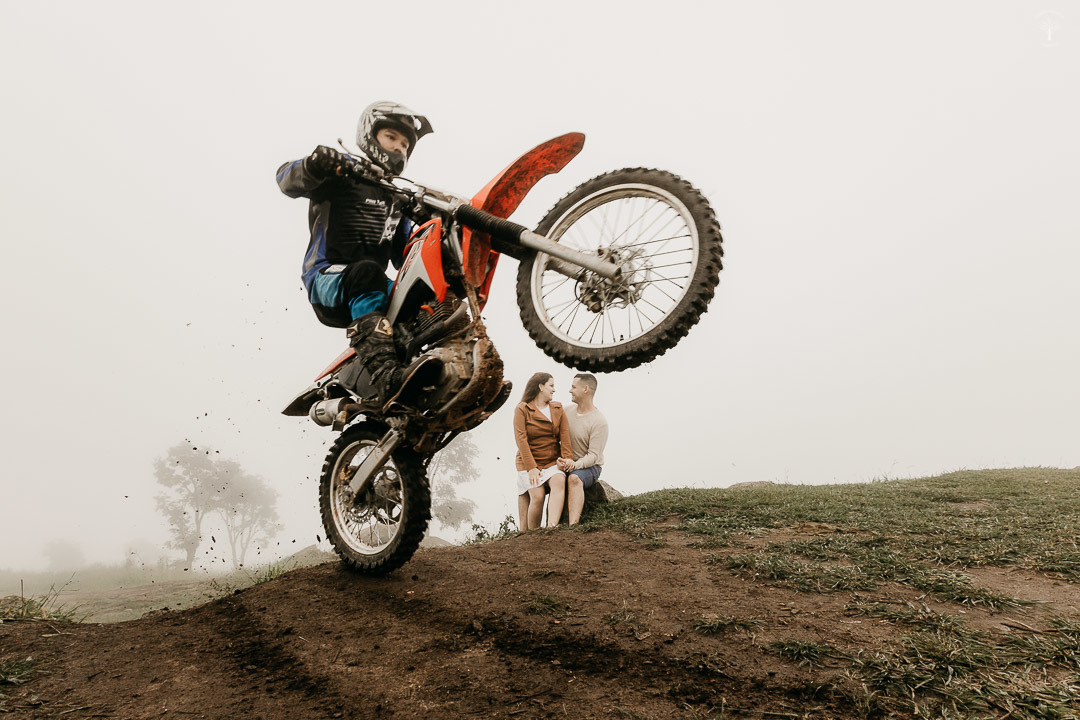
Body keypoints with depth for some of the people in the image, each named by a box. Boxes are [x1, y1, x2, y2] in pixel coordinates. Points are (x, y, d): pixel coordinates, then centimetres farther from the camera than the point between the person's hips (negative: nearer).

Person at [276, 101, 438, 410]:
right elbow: (287, 179, -12)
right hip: (327, 281, -6)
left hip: (368, 290, 6)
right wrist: (312, 166, -35)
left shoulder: (399, 197, 26)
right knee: (367, 273, -38)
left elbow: (403, 255, 23)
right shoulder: (342, 171, 5)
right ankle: (382, 377, -55)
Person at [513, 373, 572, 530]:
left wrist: (566, 458, -11)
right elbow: (521, 439, -9)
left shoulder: (558, 408, 14)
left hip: (552, 461, 3)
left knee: (559, 481, -30)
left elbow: (564, 434, 4)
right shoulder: (522, 409, 0)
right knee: (537, 496, -23)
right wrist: (531, 468, -18)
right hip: (529, 462, -3)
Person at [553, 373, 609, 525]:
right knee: (556, 481, -30)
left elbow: (593, 456, -17)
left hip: (589, 466, -4)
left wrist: (574, 464, -33)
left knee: (574, 478, -37)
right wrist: (559, 461, -10)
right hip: (565, 463, 4)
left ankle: (573, 526, -46)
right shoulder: (568, 411, 6)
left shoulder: (599, 421, -13)